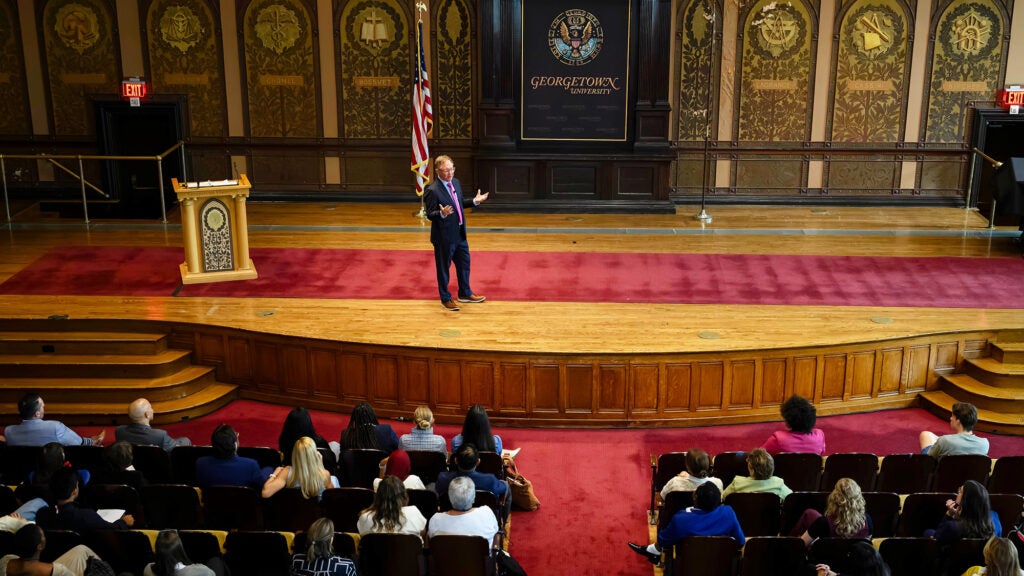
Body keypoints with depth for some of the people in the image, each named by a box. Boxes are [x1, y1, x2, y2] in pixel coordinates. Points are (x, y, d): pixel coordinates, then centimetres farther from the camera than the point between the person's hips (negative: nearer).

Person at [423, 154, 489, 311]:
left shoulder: (456, 182, 4)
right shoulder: (432, 190, -21)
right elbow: (430, 215, -19)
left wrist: (474, 201, 5)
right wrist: (442, 214, -37)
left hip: (460, 233, 8)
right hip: (444, 236, -8)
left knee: (464, 263, 20)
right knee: (443, 268, 8)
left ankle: (465, 294, 39)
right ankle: (446, 299, 24)